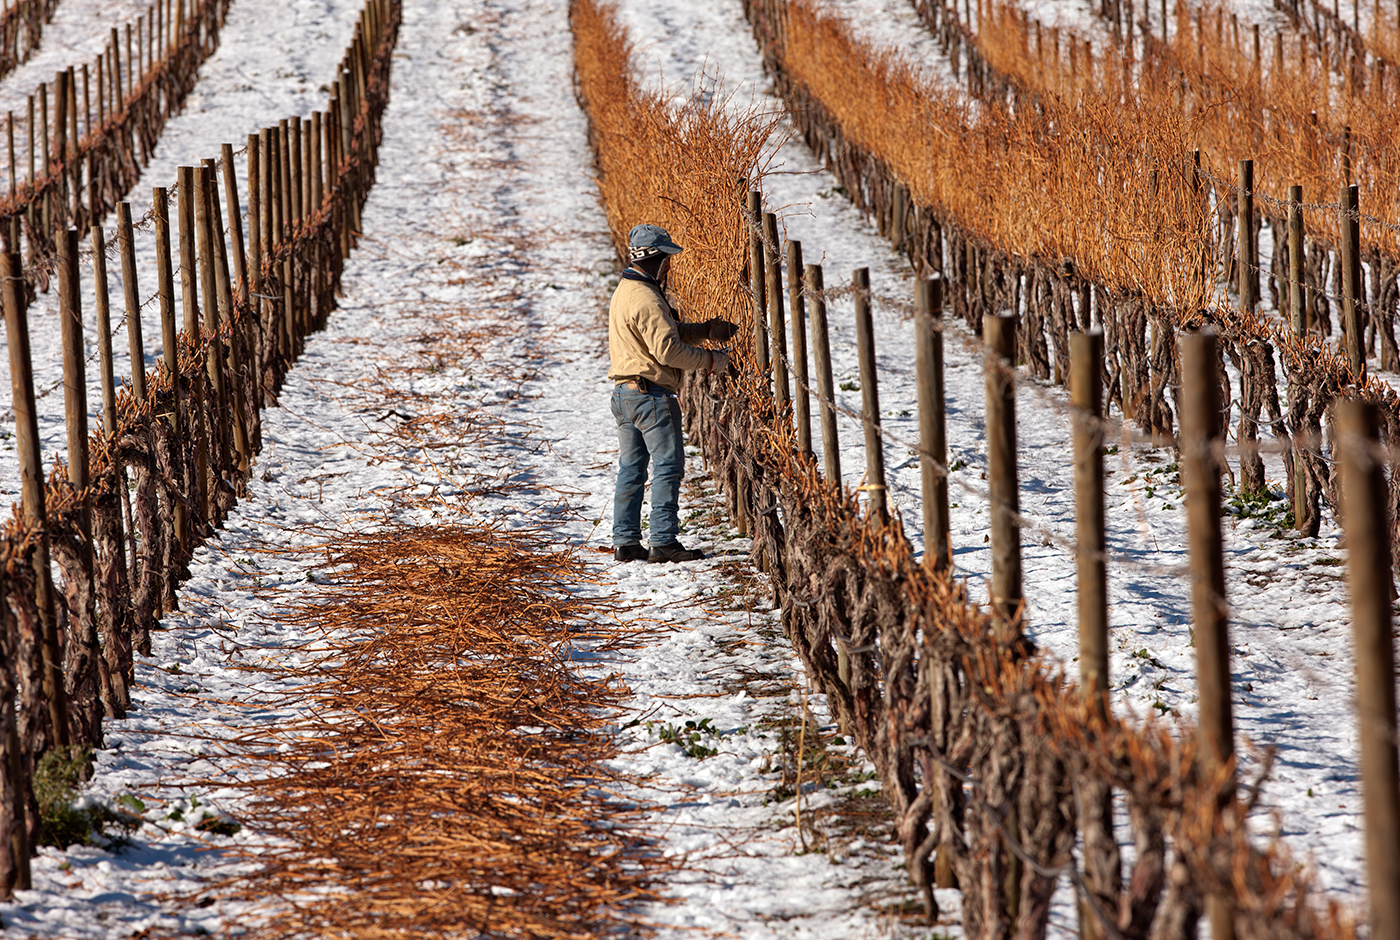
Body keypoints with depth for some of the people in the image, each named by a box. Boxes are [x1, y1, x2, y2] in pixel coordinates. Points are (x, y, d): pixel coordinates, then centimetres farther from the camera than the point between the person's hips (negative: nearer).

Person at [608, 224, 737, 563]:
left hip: (624, 393, 10)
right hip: (651, 394, -10)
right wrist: (711, 360, -13)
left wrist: (706, 330, 12)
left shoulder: (626, 291, 16)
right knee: (668, 466, -6)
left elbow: (666, 331, 21)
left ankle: (625, 541, 13)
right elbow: (667, 350, -22)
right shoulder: (646, 299, -18)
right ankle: (664, 541, -8)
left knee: (631, 469, 12)